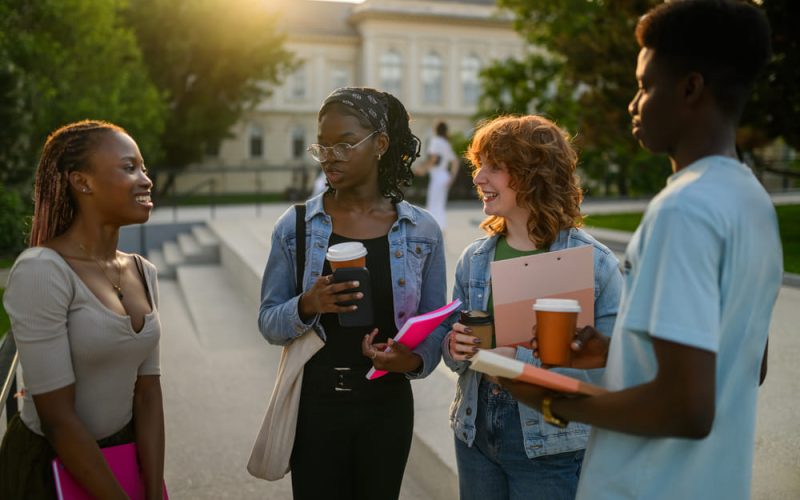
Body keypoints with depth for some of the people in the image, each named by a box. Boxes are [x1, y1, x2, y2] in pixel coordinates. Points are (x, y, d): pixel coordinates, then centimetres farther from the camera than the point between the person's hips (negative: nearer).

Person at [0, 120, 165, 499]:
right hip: (49, 467, -6)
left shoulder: (142, 273, 1)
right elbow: (58, 417, -21)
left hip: (126, 457, 6)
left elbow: (147, 392, -1)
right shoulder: (41, 271, -21)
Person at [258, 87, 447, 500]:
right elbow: (268, 323, -2)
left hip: (387, 407, 1)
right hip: (314, 404, 0)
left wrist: (414, 360, -21)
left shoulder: (421, 231, -5)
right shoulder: (295, 226, -5)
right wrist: (307, 306, -23)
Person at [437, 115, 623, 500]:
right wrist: (455, 348, -12)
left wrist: (520, 360, -26)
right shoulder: (474, 259, 2)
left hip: (552, 450, -4)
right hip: (475, 435, 5)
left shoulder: (594, 263, -13)